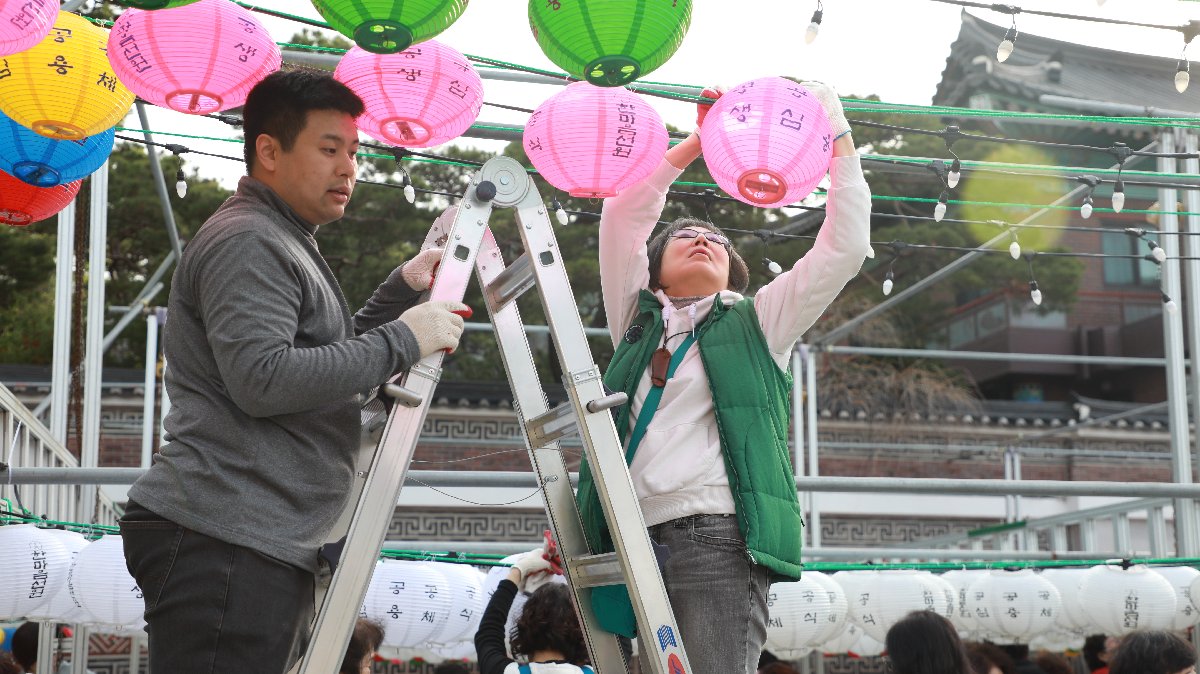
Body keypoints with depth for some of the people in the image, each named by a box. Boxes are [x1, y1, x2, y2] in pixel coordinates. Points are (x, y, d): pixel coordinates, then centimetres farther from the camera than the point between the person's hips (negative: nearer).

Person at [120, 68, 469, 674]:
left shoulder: (287, 244, 26)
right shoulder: (245, 241, -8)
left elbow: (335, 362, 32)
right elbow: (263, 380, -21)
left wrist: (402, 291, 18)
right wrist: (403, 338, -16)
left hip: (272, 548, 11)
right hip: (223, 541, -11)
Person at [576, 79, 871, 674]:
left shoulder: (756, 323, 20)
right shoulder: (637, 317, 26)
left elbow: (844, 249, 13)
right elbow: (621, 213, 20)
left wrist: (840, 139, 16)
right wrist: (698, 142, 19)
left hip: (717, 536, -3)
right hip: (633, 541, 3)